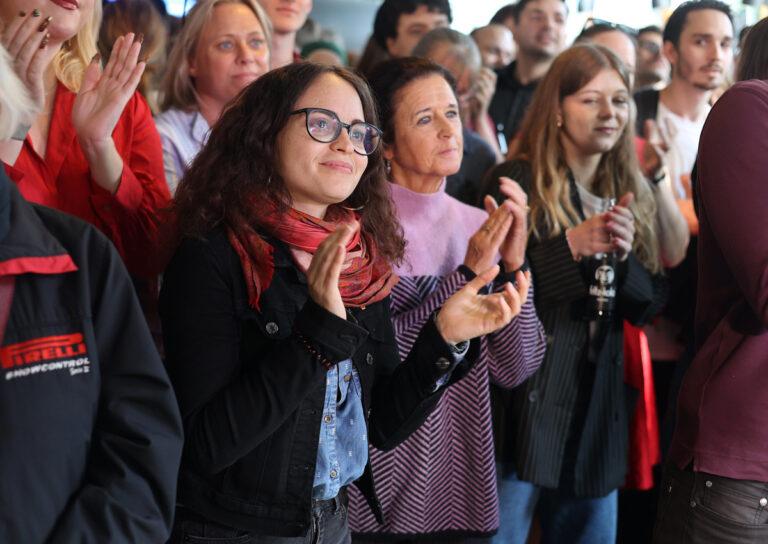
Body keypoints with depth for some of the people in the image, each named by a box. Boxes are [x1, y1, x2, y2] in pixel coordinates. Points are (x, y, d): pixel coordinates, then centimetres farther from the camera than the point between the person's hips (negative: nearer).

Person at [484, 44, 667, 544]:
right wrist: (569, 245, -23)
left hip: (597, 409, 6)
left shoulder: (632, 196, 10)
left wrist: (626, 256, -11)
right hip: (524, 403, -5)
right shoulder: (516, 183, -8)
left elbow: (647, 308, 8)